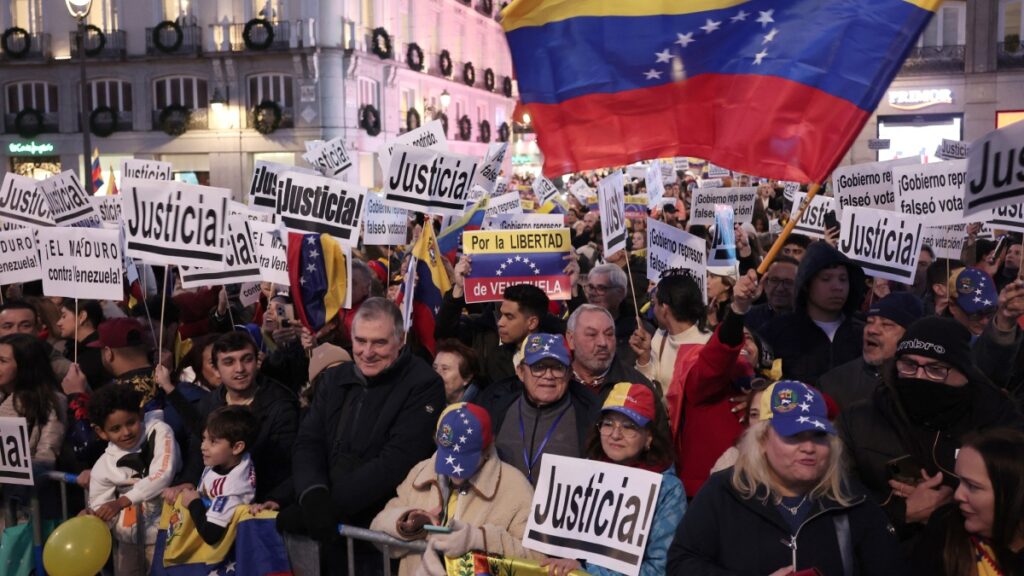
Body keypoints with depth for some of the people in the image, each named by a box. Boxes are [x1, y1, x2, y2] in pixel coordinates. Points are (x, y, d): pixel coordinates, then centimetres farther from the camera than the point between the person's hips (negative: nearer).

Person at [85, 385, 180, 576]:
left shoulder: (159, 432, -14)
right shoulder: (103, 467, -6)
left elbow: (162, 476, -25)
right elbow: (102, 512, -1)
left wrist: (121, 502, -30)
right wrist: (92, 518, -25)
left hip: (163, 531, -4)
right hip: (129, 536, 4)